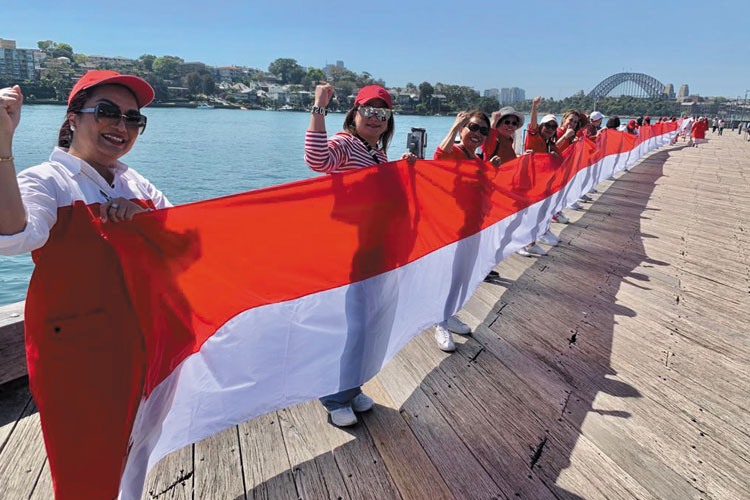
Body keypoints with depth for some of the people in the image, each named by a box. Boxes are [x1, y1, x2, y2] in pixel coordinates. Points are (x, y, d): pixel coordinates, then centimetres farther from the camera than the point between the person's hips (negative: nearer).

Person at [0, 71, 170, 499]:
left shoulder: (135, 185, 10)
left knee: (128, 462, 22)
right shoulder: (45, 181, -8)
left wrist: (143, 215, -12)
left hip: (139, 347, 6)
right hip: (76, 349, -5)